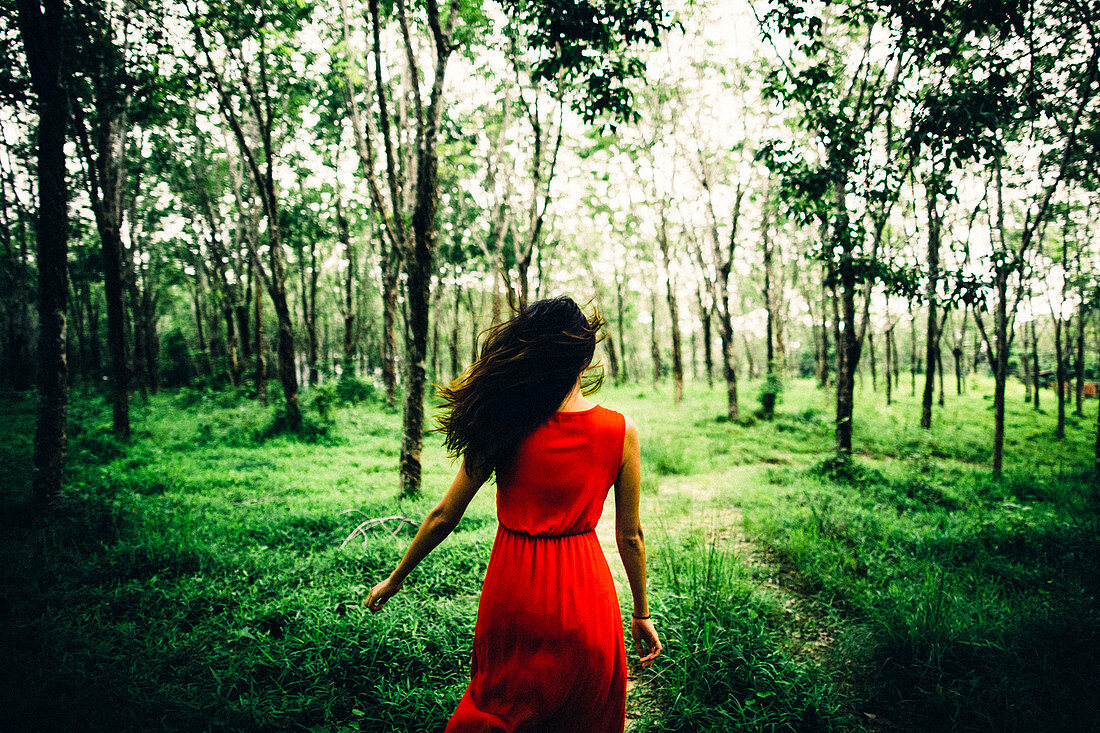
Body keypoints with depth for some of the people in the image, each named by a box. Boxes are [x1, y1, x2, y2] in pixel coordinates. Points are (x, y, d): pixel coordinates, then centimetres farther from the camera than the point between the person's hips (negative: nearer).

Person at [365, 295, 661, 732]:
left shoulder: (505, 426, -13)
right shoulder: (621, 432, -13)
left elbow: (443, 516, -6)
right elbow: (629, 536, -4)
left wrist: (396, 578, 10)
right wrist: (642, 613, 11)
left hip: (512, 595, 0)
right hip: (584, 601, 0)